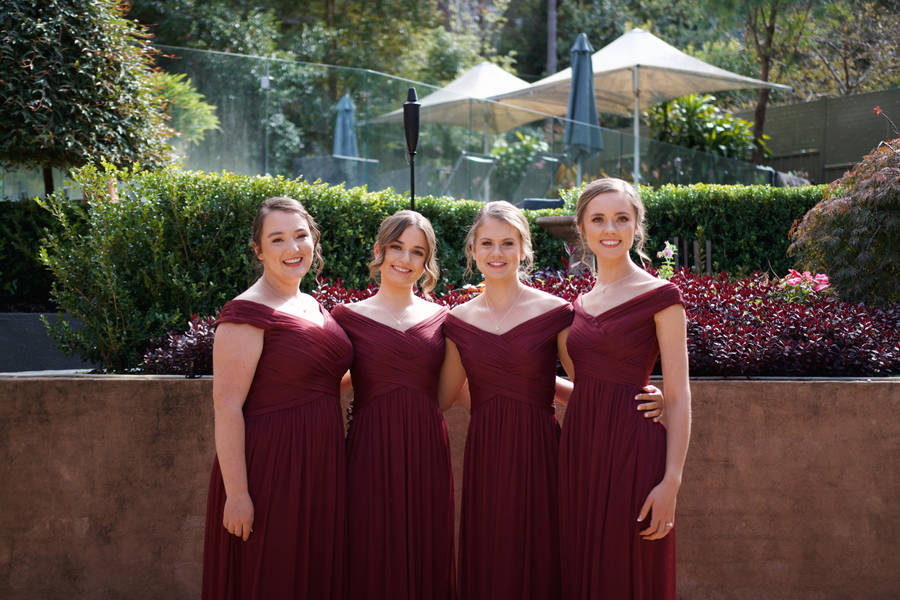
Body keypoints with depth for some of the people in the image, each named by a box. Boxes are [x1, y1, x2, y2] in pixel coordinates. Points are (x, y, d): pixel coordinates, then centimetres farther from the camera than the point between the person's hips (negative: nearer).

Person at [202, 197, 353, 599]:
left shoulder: (312, 306, 11)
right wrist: (237, 494, -21)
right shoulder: (246, 315, -14)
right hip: (268, 466, -8)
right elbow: (227, 407, -18)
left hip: (319, 465, 8)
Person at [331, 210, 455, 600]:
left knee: (427, 560, 6)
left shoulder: (440, 318, 9)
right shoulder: (347, 316, 3)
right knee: (373, 563, 1)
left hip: (426, 453, 2)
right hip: (372, 455, -2)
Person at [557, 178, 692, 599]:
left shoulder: (660, 296, -5)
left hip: (632, 452, -6)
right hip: (580, 451, 6)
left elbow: (678, 397, -9)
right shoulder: (581, 304, 13)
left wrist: (671, 481, -15)